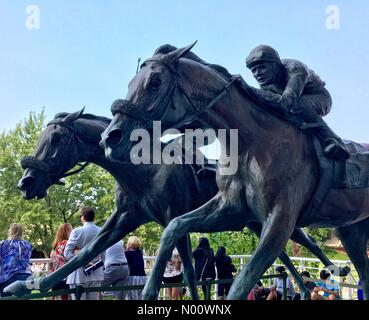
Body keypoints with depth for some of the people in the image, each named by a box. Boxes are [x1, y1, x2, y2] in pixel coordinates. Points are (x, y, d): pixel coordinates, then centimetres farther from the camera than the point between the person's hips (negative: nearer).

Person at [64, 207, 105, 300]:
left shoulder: (77, 231, -9)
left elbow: (67, 253, -14)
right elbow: (103, 256, 9)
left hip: (79, 275, -4)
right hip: (96, 274, 4)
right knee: (94, 299, 8)